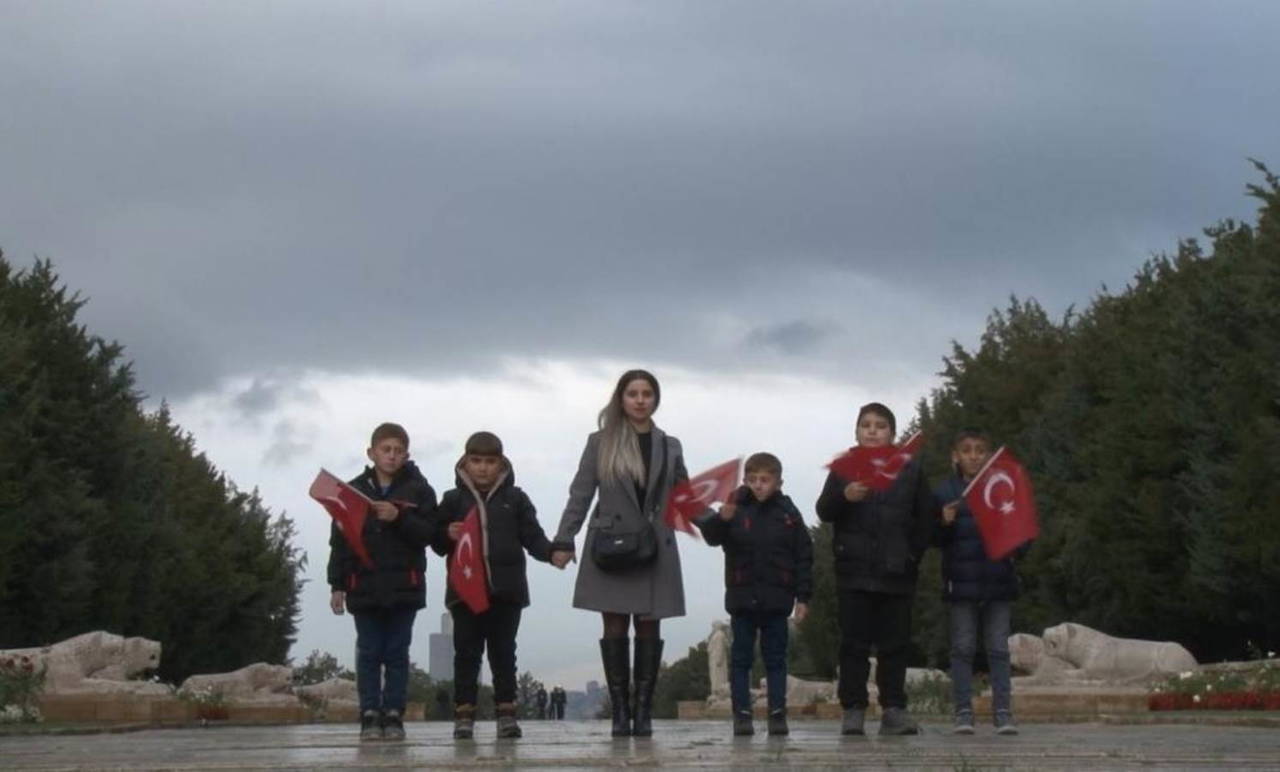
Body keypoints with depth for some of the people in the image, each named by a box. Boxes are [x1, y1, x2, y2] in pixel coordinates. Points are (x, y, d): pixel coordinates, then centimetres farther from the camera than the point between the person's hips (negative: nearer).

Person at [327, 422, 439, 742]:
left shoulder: (419, 490, 4)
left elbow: (428, 533, -4)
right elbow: (339, 541, 5)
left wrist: (399, 518, -18)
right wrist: (337, 584, 1)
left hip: (404, 586, -1)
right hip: (364, 586, 1)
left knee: (397, 654, 3)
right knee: (369, 654, 2)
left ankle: (393, 716, 7)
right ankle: (370, 716, 4)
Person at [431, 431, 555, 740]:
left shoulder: (515, 499, 7)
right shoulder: (453, 500, 7)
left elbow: (532, 537, 4)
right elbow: (436, 543, 9)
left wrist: (551, 552, -15)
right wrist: (448, 535, -14)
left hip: (506, 590, 0)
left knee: (503, 652, 6)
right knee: (466, 653, 1)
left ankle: (506, 712, 10)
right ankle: (464, 715, 4)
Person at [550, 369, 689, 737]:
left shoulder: (669, 446, 12)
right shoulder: (601, 443, 5)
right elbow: (580, 495, 4)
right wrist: (563, 541, -2)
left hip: (655, 551, 2)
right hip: (610, 550, -2)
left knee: (649, 629, 1)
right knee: (615, 628, -1)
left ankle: (643, 712, 5)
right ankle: (620, 712, 3)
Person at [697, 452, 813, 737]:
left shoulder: (788, 513, 3)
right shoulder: (736, 510, -1)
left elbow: (804, 556, 5)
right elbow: (711, 536, -13)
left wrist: (803, 596, 1)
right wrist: (720, 519, -34)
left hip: (776, 598, 1)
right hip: (742, 596, -1)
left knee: (776, 657, 6)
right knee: (741, 658, 3)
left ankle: (778, 714, 10)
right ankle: (741, 714, 7)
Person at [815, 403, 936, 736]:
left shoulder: (911, 469, 8)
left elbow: (926, 515, 11)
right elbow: (824, 511, -3)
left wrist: (914, 552, 0)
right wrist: (845, 496, -23)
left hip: (896, 572, 1)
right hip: (854, 571, -1)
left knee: (895, 643, 3)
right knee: (854, 642, -1)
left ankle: (894, 710, 6)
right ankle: (853, 709, 2)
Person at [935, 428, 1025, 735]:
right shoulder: (945, 492, 4)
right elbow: (935, 539, 5)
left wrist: (1017, 547, -10)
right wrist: (945, 523, -15)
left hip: (997, 581, 1)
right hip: (961, 582, -1)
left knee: (998, 649, 2)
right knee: (962, 648, 2)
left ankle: (1003, 711, 4)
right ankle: (963, 712, 5)